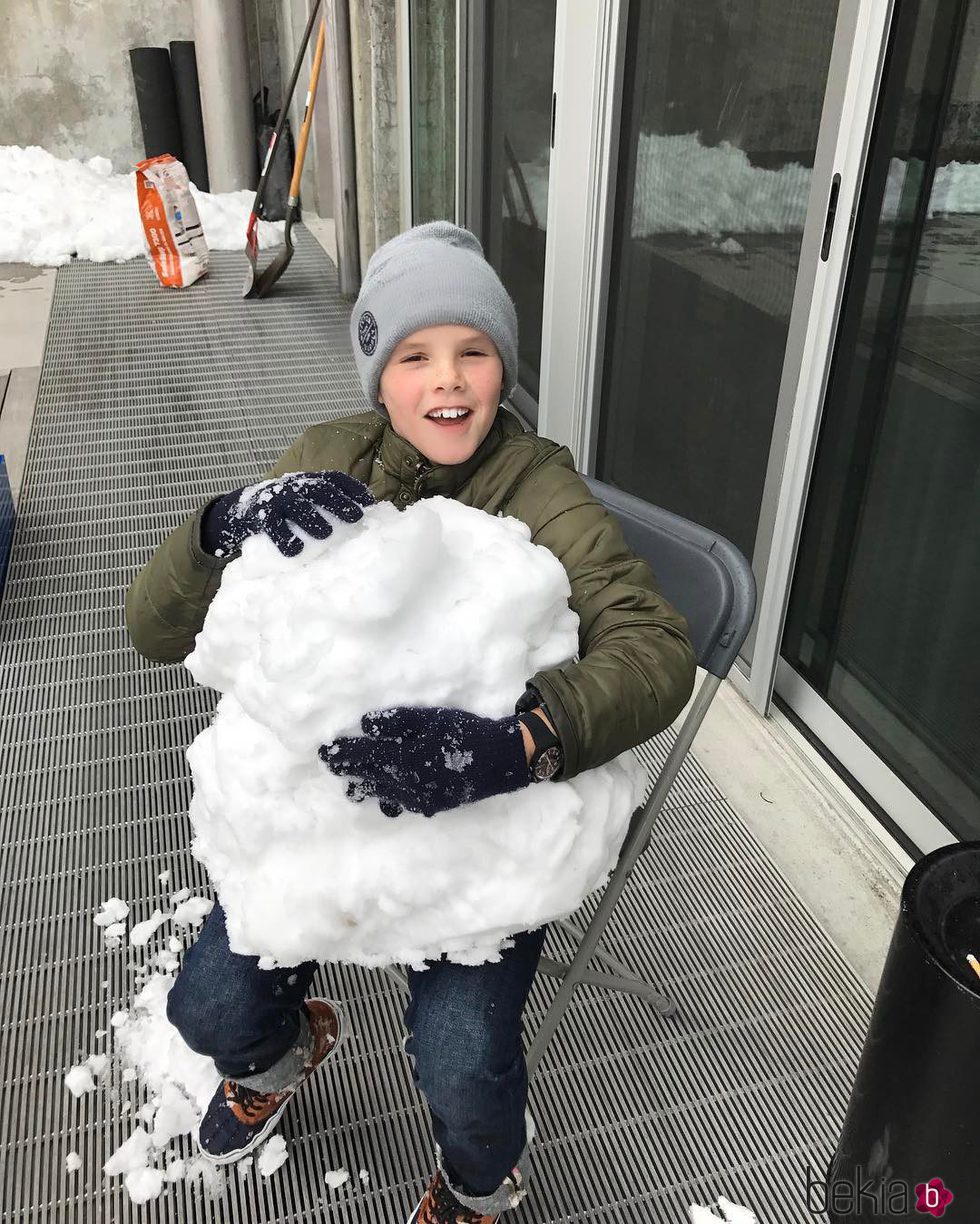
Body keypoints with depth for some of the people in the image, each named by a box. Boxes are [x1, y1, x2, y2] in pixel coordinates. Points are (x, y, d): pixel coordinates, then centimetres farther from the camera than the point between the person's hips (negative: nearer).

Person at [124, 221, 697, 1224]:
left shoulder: (538, 488, -15)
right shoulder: (328, 462, -6)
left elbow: (656, 647, -30)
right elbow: (154, 626, -10)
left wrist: (518, 735, -50)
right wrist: (228, 527, -32)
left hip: (486, 810, -3)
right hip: (327, 788, 4)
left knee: (460, 1063, -18)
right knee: (211, 1010, -1)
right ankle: (285, 1049, 42)